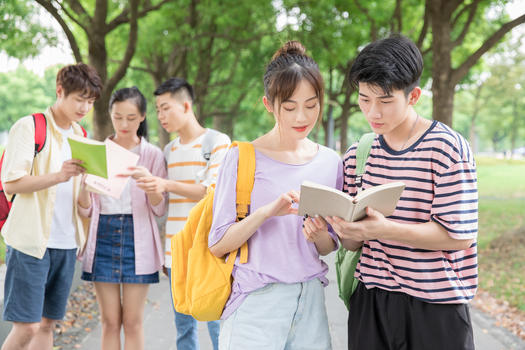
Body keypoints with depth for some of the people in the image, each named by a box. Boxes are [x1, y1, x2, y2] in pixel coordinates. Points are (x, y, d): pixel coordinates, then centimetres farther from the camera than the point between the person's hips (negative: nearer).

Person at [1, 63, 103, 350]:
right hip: (30, 240, -6)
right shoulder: (29, 127, -6)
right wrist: (58, 176, -25)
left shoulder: (80, 135, 16)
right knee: (27, 325, -8)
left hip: (66, 243, 6)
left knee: (47, 323, 9)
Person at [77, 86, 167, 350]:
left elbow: (159, 210, 0)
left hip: (137, 238, -1)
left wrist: (150, 185, -21)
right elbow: (86, 211, 6)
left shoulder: (153, 155, 3)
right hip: (104, 236, 2)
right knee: (110, 322, 3)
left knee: (133, 322, 0)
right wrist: (83, 186, -16)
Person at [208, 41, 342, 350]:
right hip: (256, 302, -4)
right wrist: (266, 212, -22)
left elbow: (329, 247, 12)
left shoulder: (330, 162, 5)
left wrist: (319, 235, -10)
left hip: (310, 299, 4)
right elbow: (218, 245, -9)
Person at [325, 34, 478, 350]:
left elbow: (459, 235, -16)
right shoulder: (357, 155, 5)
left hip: (436, 305, -4)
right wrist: (347, 232, -14)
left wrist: (383, 230, -26)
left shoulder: (447, 147, -11)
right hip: (370, 300, 5)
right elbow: (354, 244, 10)